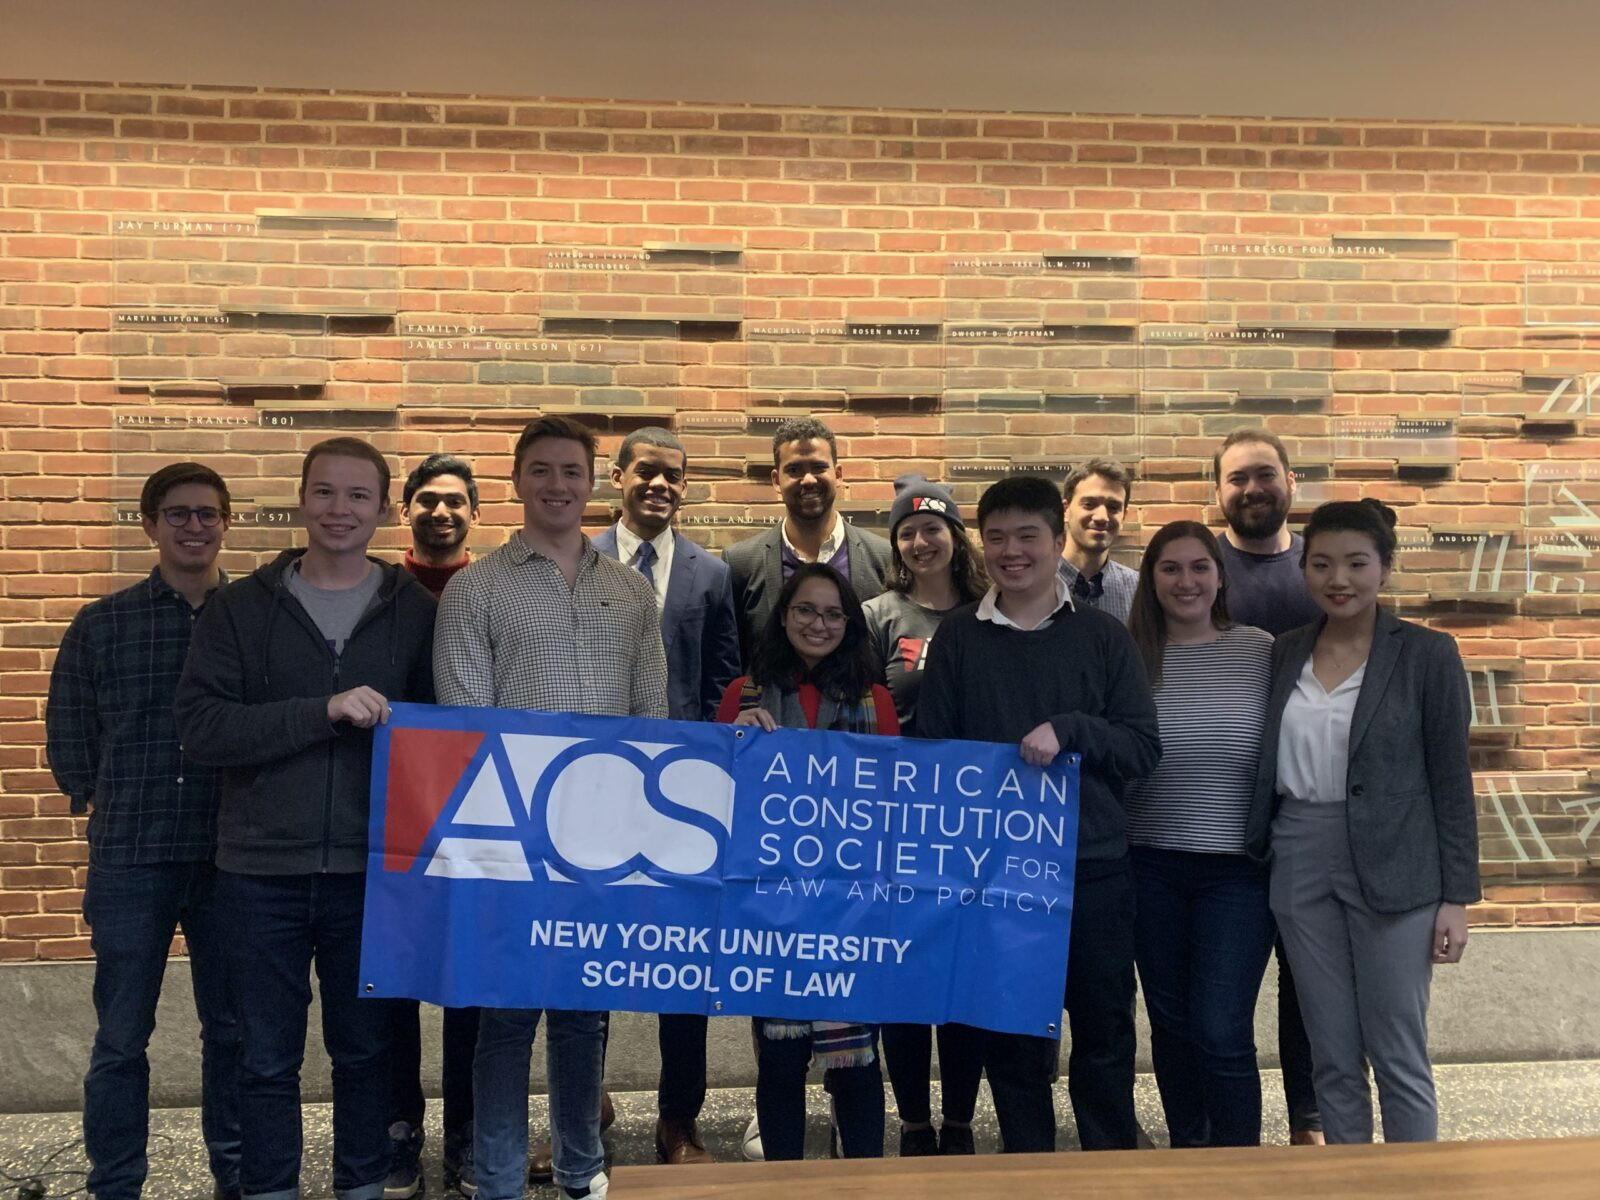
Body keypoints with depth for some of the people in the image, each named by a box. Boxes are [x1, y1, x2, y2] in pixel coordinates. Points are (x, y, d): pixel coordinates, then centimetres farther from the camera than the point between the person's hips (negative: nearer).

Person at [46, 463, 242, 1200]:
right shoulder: (100, 625, 2)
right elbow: (68, 739, 7)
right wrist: (124, 811, 6)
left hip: (232, 860, 0)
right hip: (129, 863, 0)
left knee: (232, 1028, 12)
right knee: (121, 1038, 7)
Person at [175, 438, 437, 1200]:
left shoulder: (415, 610, 2)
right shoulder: (241, 608, 1)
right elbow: (201, 727, -9)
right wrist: (322, 711, -20)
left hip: (372, 870, 0)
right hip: (262, 871, 0)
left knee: (364, 1049, 13)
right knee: (268, 1058, 11)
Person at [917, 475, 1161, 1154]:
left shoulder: (1101, 635, 3)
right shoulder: (958, 638, 4)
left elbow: (1144, 748, -2)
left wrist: (1067, 728, -18)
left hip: (1094, 867, 0)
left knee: (1106, 1032, 9)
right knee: (1010, 1032, 11)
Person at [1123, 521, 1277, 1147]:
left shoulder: (1261, 651, -1)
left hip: (1238, 867, -2)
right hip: (1152, 866, 2)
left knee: (1221, 1029, -5)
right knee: (1171, 1021, 14)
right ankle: (1187, 1150, 34)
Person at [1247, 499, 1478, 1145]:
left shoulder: (1426, 654, -5)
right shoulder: (1286, 652, 6)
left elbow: (1451, 781, -5)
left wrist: (1456, 898, -7)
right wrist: (1260, 858, 7)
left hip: (1391, 871, -4)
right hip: (1300, 866, 4)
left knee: (1399, 1060, 3)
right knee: (1333, 1059, 12)